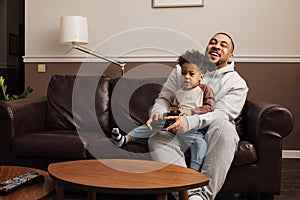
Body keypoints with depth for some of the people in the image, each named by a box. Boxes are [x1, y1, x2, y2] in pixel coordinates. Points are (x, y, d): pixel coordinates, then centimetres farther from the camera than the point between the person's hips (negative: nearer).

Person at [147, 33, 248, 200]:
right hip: (179, 131, 2)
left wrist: (189, 122, -30)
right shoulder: (183, 70, 15)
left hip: (211, 133, -1)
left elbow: (222, 114, -12)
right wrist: (158, 112, -16)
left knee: (225, 127, -35)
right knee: (156, 139, -28)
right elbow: (164, 98, 10)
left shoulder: (237, 83, 5)